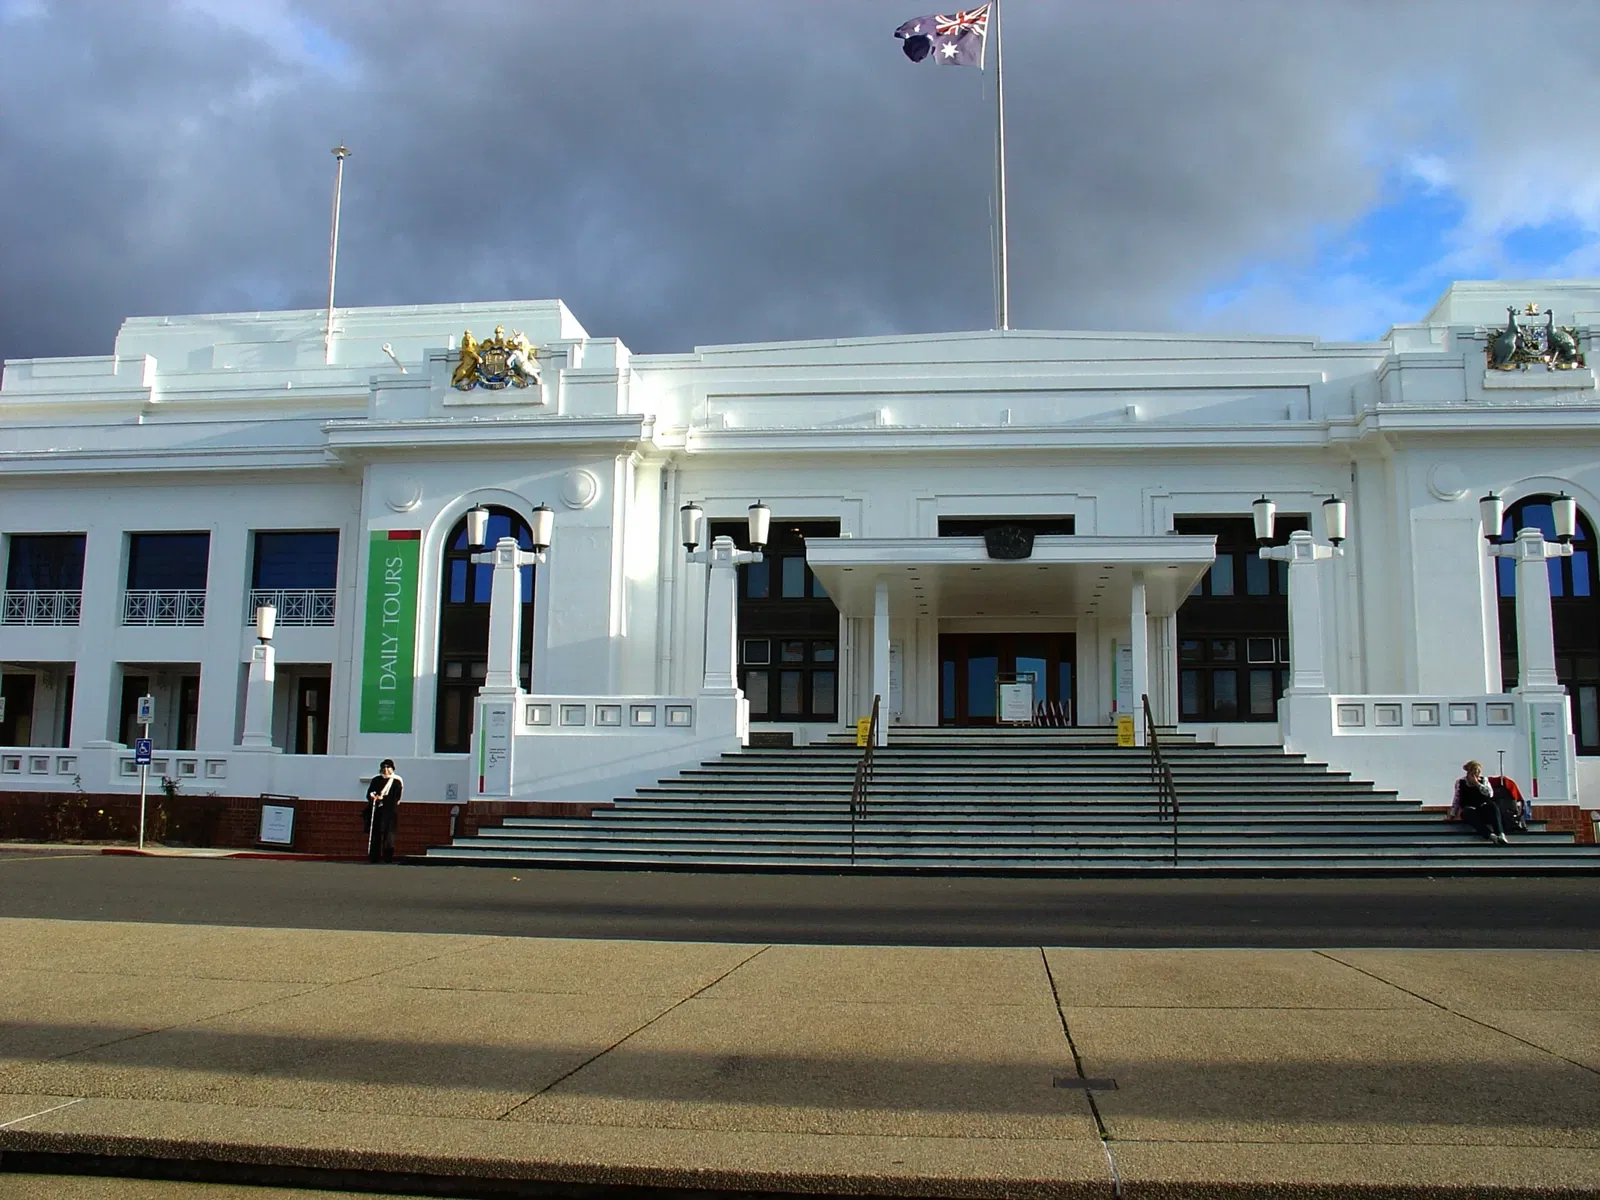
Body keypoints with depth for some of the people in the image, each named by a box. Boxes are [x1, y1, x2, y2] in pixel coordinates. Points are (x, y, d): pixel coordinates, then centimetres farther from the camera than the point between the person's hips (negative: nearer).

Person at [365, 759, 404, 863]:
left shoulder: (397, 781, 3)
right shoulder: (376, 780, 14)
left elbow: (395, 798, -6)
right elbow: (369, 793, 10)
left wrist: (381, 798, -16)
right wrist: (372, 796, -14)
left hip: (389, 812, -3)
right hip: (376, 811, 3)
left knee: (387, 834, -8)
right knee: (375, 834, -2)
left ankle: (388, 857, -7)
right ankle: (374, 857, 1)